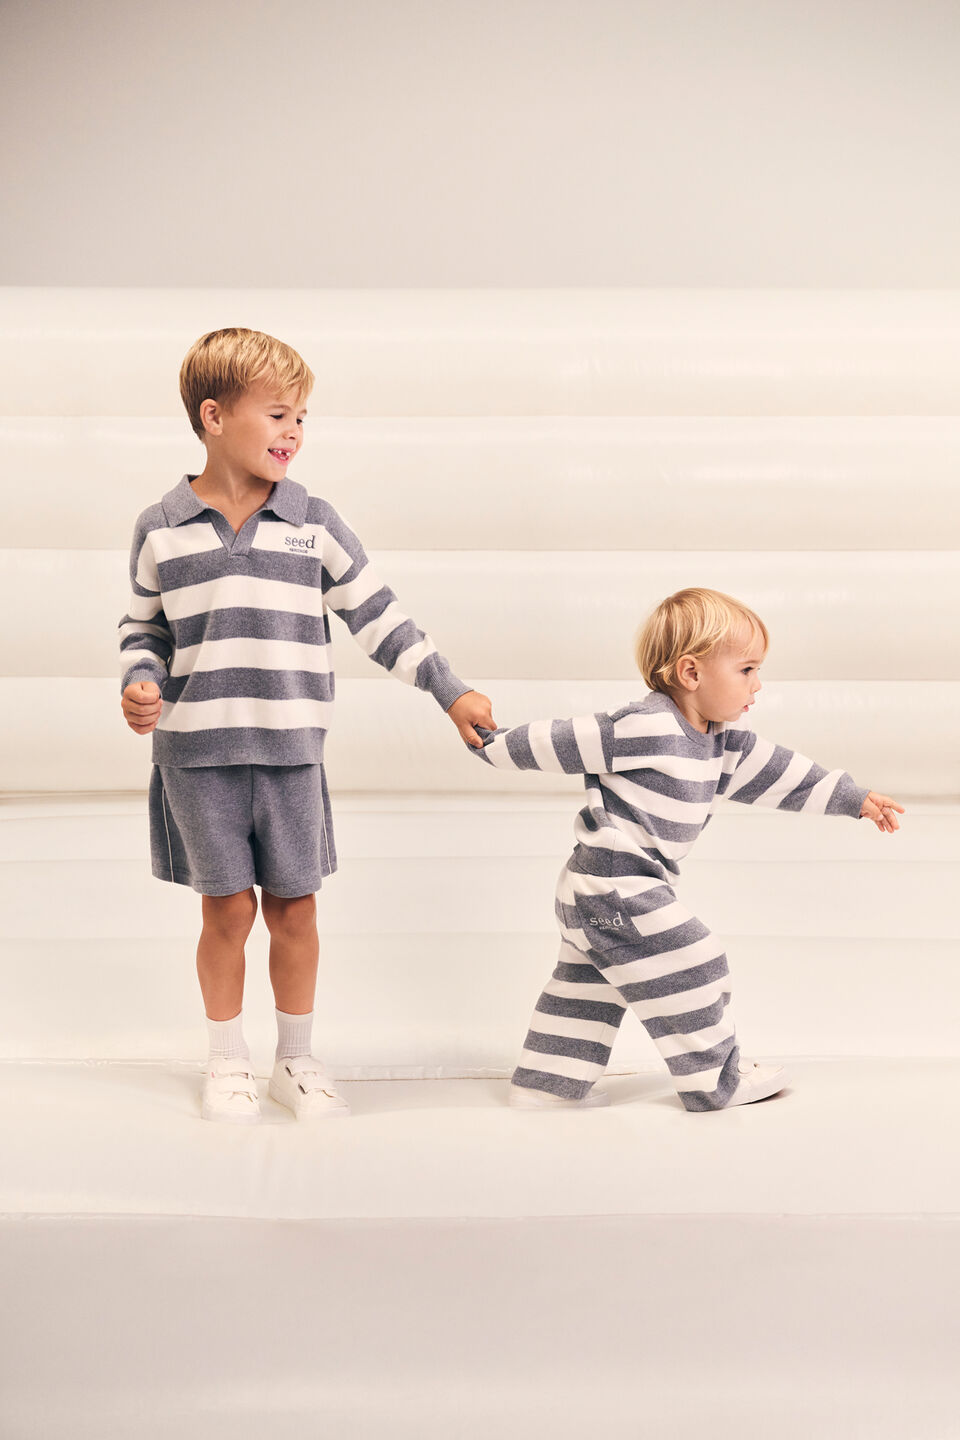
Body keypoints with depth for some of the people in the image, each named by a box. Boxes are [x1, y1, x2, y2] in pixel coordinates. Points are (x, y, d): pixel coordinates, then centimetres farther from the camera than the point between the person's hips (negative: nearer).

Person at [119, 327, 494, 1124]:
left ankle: (298, 1059, 26)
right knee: (228, 908, 4)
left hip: (290, 751, 1)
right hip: (197, 753, -1)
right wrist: (139, 685, -7)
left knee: (294, 908, 7)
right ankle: (229, 1063, 24)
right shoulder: (161, 529, 1)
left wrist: (453, 692, 1)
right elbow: (143, 628, 13)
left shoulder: (313, 523, 1)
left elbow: (379, 617, 4)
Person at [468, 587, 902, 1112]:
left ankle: (546, 1083, 27)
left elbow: (779, 773, 15)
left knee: (587, 987, 17)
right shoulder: (644, 728, -23)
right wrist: (492, 745, -5)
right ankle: (716, 1080, 10)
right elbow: (560, 741, -15)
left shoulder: (726, 741, 7)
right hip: (615, 886, -10)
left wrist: (856, 799, 18)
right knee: (687, 969, -3)